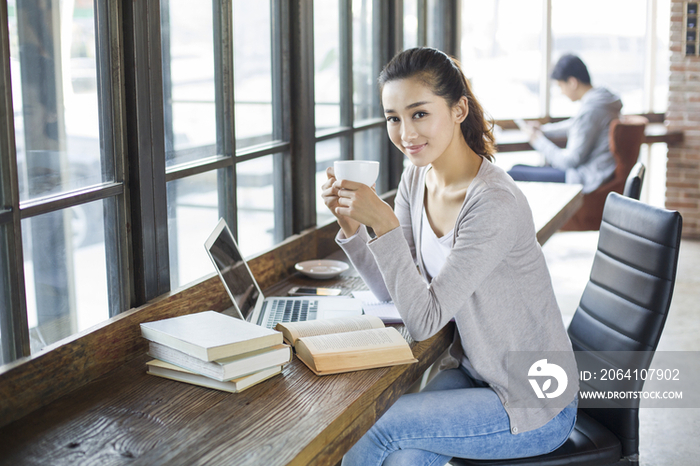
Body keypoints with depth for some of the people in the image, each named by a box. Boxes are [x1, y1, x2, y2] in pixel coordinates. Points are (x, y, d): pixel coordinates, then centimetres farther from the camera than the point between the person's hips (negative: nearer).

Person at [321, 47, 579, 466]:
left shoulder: (495, 203, -27)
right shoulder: (416, 180, -2)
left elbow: (425, 320, -26)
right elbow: (390, 290, 4)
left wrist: (384, 223, -33)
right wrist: (350, 222, -11)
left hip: (535, 407, -6)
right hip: (476, 375, 6)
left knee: (379, 426, -17)